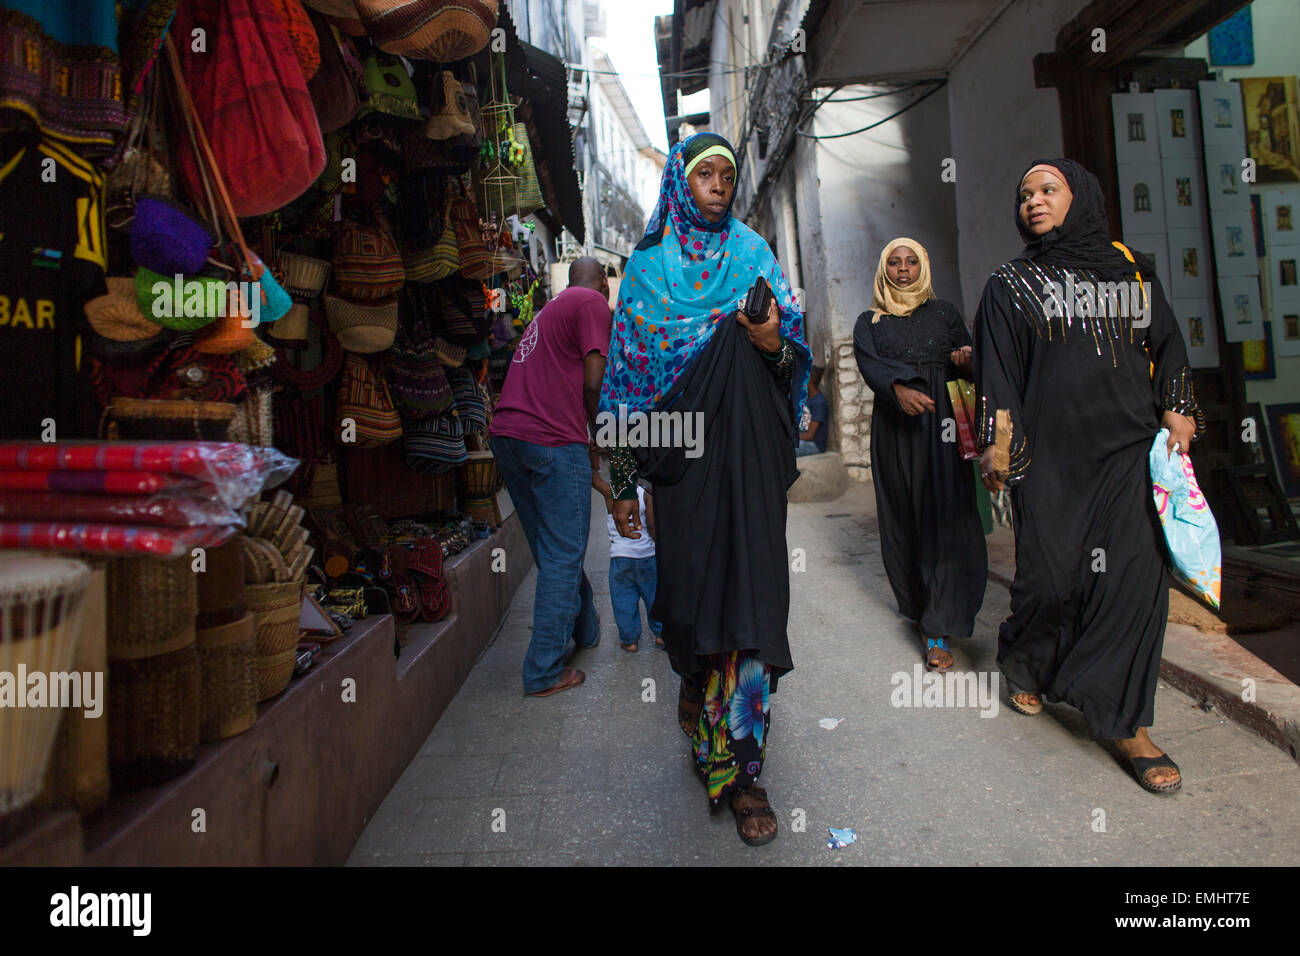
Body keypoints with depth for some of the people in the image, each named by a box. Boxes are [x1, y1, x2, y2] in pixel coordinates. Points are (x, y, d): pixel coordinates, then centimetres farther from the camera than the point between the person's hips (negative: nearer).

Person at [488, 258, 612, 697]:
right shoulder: (594, 303, 1)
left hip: (506, 434, 9)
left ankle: (585, 628, 36)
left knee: (553, 550, 19)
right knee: (563, 557, -1)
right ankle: (544, 672, 4)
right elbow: (593, 383, -10)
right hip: (552, 439, -9)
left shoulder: (549, 308, 27)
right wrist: (599, 437, 6)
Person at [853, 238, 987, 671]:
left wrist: (966, 362, -12)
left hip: (942, 424, 0)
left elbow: (968, 362, 13)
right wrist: (898, 389, -28)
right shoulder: (869, 322, 11)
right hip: (895, 428, 1)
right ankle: (915, 605, 22)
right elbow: (869, 364, -8)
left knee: (944, 518, -9)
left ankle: (937, 632, -10)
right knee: (904, 518, 3)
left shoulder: (945, 312, 15)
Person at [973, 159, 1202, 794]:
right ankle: (1024, 664, 29)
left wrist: (1178, 409, 7)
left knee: (1134, 574, -7)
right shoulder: (1010, 285, 8)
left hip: (1128, 449, 2)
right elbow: (996, 369, 1)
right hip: (1050, 452, -2)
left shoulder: (1132, 269, 15)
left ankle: (1124, 722, 6)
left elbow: (1167, 343, 18)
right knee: (1050, 576, -3)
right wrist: (997, 445, -7)